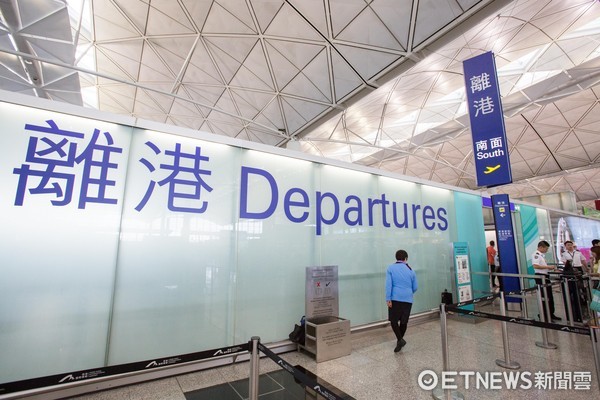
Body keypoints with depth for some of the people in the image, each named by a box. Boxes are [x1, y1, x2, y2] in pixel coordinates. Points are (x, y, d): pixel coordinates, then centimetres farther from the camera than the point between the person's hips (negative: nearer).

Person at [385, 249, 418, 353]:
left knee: (393, 320, 8)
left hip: (395, 298, -3)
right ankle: (400, 340, 25)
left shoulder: (391, 268, 0)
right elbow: (415, 288, 14)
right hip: (408, 299, 3)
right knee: (404, 321, 14)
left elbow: (388, 284, -9)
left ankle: (400, 339, -5)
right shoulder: (411, 270, 8)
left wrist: (388, 299, -7)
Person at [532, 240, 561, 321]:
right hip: (540, 277, -10)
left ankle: (551, 314, 25)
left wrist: (550, 267, 9)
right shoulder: (536, 254, -14)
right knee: (544, 297, -3)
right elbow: (535, 266, -27)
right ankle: (544, 317, 5)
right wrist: (547, 267, -21)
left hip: (545, 277, 10)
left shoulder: (542, 255, 18)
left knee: (550, 296, 14)